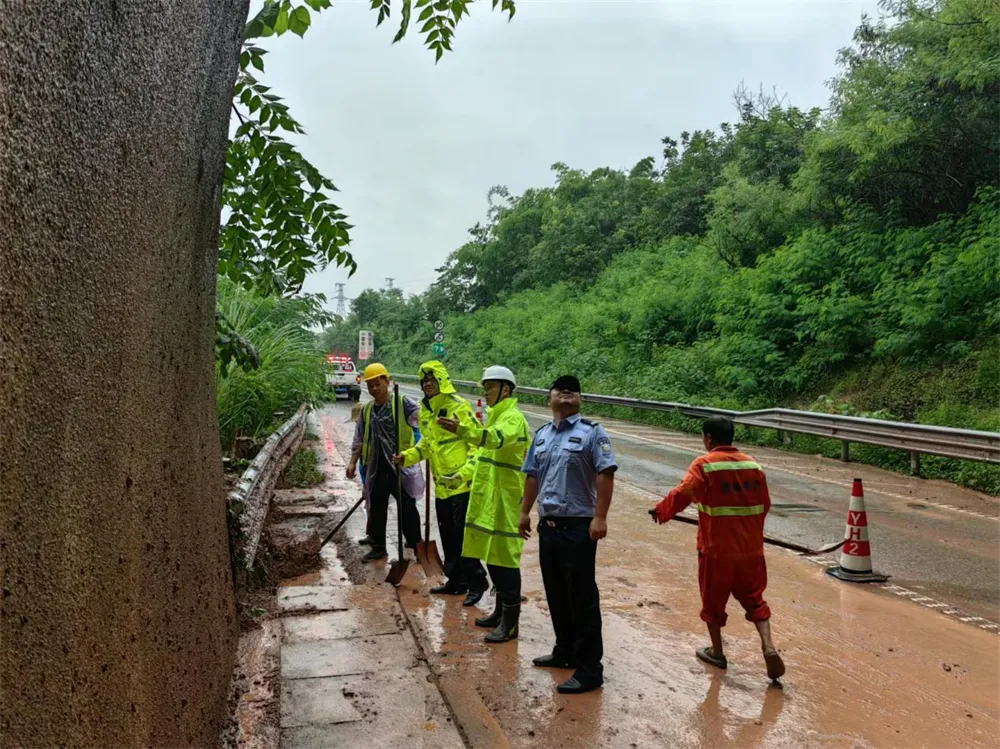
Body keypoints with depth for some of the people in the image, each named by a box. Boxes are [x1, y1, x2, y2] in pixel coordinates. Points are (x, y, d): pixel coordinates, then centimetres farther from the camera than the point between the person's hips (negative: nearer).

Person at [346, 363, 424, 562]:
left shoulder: (402, 403, -7)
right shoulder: (366, 410, 11)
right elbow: (359, 439, 17)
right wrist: (353, 462, 11)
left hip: (401, 466, -5)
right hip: (376, 469, 6)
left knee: (407, 509, 3)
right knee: (376, 510, 12)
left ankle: (416, 546, 17)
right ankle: (378, 548, 27)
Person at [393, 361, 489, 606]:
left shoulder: (459, 407, -13)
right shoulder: (424, 412, 12)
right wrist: (407, 457, 8)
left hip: (462, 484, -8)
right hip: (441, 486, 8)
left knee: (463, 535, -4)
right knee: (448, 537, 16)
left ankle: (476, 583, 9)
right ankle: (456, 581, 29)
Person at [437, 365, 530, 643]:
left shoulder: (513, 417, -14)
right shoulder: (496, 416, 19)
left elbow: (496, 439, -36)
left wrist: (462, 429, -51)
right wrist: (462, 474, 16)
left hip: (505, 500, -10)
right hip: (488, 499, 10)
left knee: (505, 557, -4)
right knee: (491, 555, 16)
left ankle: (510, 621, 5)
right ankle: (500, 610, 29)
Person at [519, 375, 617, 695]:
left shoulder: (591, 432, -8)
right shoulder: (542, 434, 13)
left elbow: (605, 475, -15)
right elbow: (532, 476, 19)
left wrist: (600, 517, -21)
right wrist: (525, 512, 18)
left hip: (578, 526, -7)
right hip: (547, 525, 7)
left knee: (582, 597, -2)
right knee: (556, 594, 17)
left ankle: (589, 668, 6)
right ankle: (565, 651, 34)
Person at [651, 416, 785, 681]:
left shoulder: (704, 465, -12)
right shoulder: (752, 464, 3)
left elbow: (683, 494, -22)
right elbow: (765, 504, 9)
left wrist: (661, 512, -7)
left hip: (716, 549, -4)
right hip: (751, 549, 4)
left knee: (713, 600, 14)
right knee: (754, 599, 17)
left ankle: (717, 652, 25)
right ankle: (768, 647, 2)